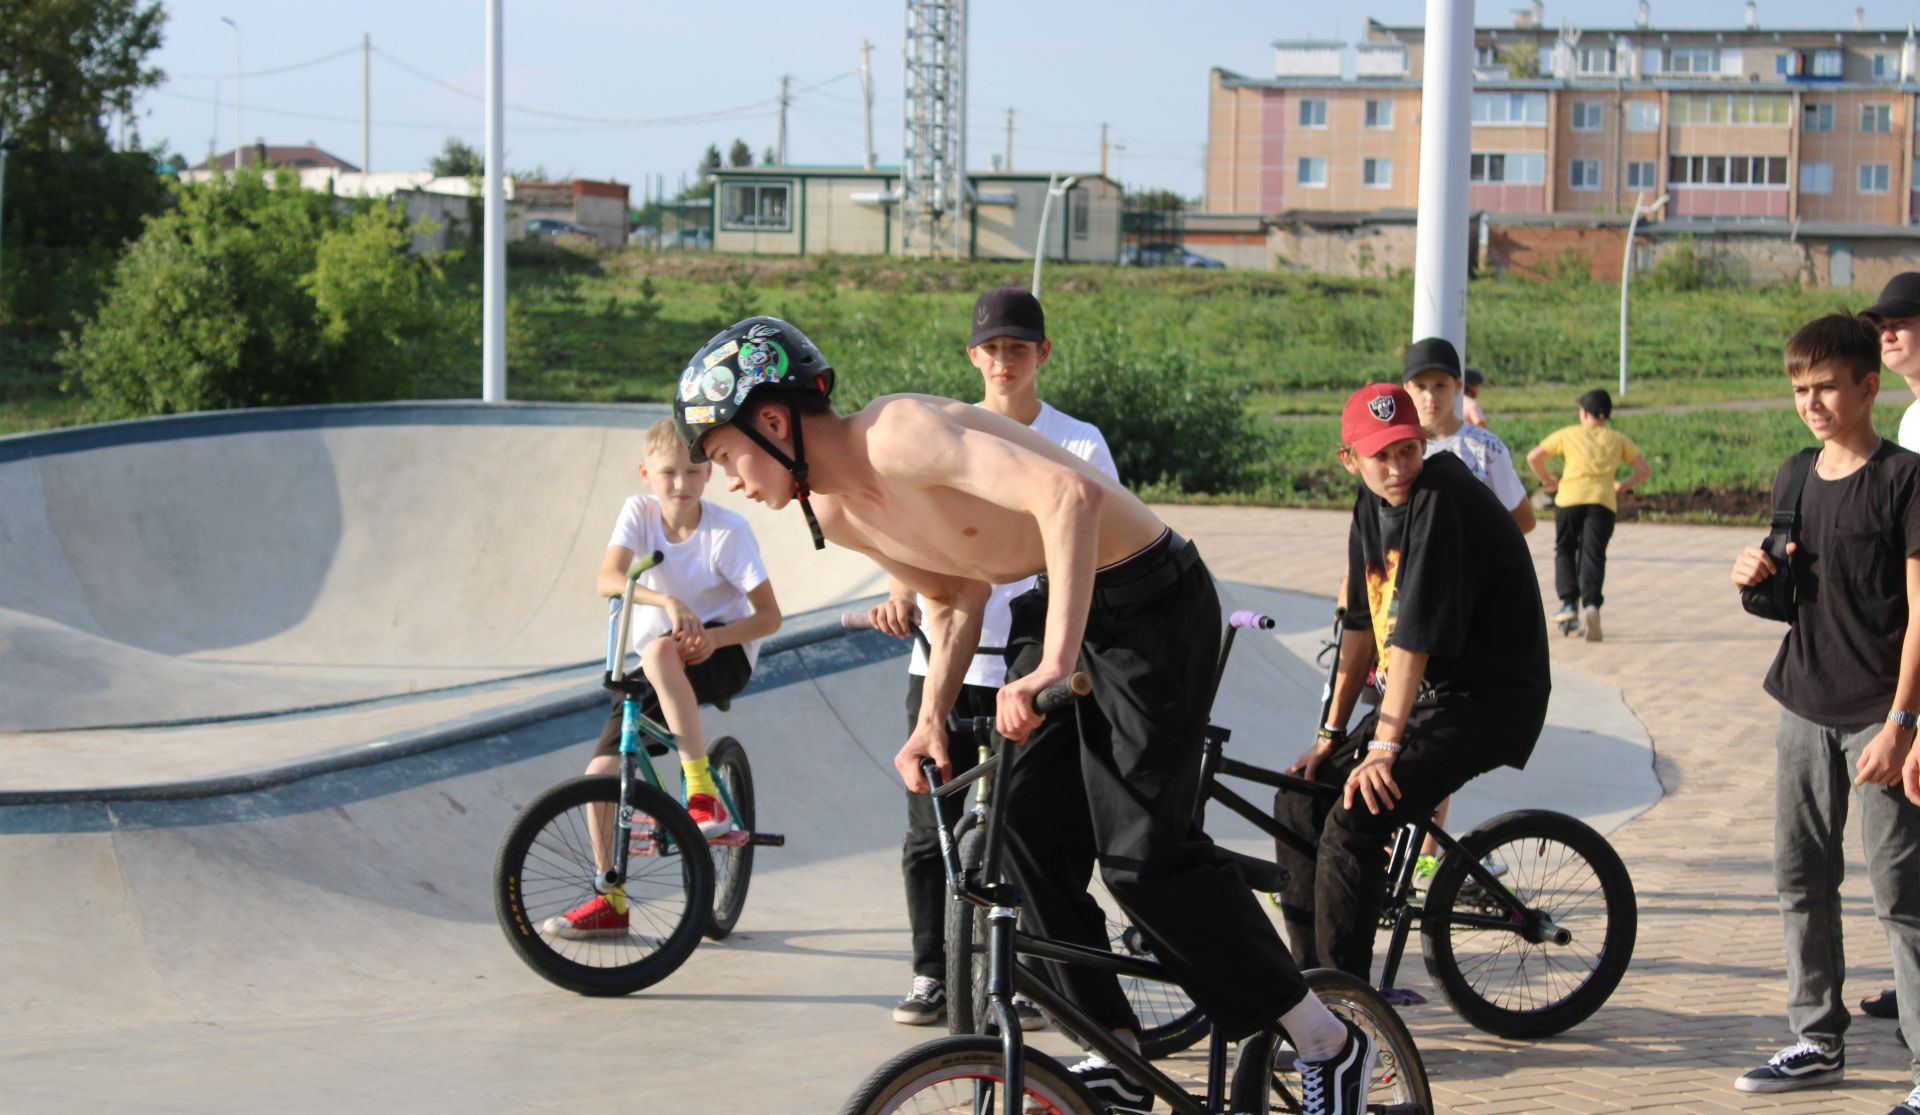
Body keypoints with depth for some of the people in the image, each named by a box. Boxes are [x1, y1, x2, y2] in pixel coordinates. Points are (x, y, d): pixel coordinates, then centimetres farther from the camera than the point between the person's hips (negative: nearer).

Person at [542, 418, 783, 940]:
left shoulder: (728, 530, -15)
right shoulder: (639, 511, -7)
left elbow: (769, 615, -14)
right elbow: (607, 578, -24)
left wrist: (715, 637, -32)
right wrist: (667, 600, -41)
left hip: (721, 656, -5)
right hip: (657, 668, 5)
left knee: (659, 649, -38)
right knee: (601, 771, -7)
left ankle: (703, 794, -37)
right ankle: (610, 901, 9)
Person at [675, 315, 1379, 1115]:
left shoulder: (899, 434, -27)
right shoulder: (834, 514, 2)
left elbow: (1072, 493, -39)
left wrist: (1054, 665, -43)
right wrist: (931, 718, 1)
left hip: (1150, 599, -9)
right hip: (1052, 602, 9)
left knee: (1142, 852, -14)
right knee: (1027, 836, 1)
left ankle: (1328, 1041, -1)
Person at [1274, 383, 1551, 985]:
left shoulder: (1441, 497, -22)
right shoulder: (1372, 504, 5)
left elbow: (1415, 634, -25)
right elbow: (1363, 625, 12)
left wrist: (1384, 745, -25)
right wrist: (1331, 734, 12)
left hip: (1488, 702, -9)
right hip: (1424, 694, 9)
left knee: (1354, 822, -22)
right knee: (1300, 803, 6)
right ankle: (1309, 978, 17)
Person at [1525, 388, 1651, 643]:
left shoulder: (1568, 434, 14)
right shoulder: (1617, 439, 18)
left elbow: (1533, 456, 7)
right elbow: (1644, 470, 13)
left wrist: (1547, 481, 18)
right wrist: (1623, 486, 24)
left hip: (1570, 498, -1)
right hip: (1603, 500, 1)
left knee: (1565, 550, 15)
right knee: (1593, 554, -2)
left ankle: (1568, 601, 0)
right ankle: (1591, 603, -22)